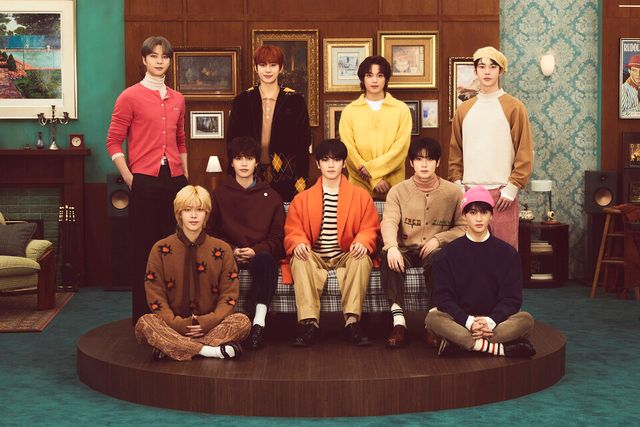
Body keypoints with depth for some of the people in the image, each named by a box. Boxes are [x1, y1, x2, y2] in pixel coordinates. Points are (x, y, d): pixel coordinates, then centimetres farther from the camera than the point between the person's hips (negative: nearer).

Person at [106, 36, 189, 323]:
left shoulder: (177, 100, 14)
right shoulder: (130, 97, -1)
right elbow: (113, 142, -3)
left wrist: (185, 178, 15)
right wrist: (129, 179, -9)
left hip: (174, 180, 5)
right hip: (144, 180, -5)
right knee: (143, 247, 0)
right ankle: (143, 318, 7)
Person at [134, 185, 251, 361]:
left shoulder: (221, 249, 5)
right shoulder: (161, 249, 4)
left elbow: (229, 294, 2)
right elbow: (155, 295, 0)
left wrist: (209, 321, -15)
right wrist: (177, 324, -15)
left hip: (210, 325, 1)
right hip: (173, 325, -1)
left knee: (242, 322, -28)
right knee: (144, 323, -32)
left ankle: (170, 347, -29)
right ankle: (212, 350, -30)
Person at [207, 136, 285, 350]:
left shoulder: (270, 196, 15)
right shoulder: (220, 194, 16)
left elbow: (278, 236, 9)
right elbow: (212, 232, 10)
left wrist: (256, 250, -10)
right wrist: (231, 250, -8)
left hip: (261, 253, 0)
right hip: (229, 253, 1)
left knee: (265, 260, -37)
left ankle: (259, 322, -44)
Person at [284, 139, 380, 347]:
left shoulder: (361, 196, 12)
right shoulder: (302, 199, 14)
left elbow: (370, 228, 5)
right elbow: (292, 230, 6)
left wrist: (362, 242, -19)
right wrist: (299, 243, -19)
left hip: (346, 257, 0)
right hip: (314, 257, 1)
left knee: (362, 258, -33)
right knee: (300, 259, -33)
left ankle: (352, 320, -40)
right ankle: (309, 322, -43)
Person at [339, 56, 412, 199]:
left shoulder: (402, 109, 4)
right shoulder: (349, 111, 5)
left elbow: (401, 147, -4)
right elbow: (349, 149, -3)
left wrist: (371, 168, -15)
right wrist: (374, 180, -12)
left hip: (393, 186, 0)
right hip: (360, 186, 0)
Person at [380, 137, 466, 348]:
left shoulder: (452, 192, 6)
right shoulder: (398, 191, 4)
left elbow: (462, 228, 3)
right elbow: (389, 222, -13)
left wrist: (439, 239, -14)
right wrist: (392, 246, -34)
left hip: (436, 251, -1)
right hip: (405, 249, 1)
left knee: (437, 259, -36)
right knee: (389, 257, -32)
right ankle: (398, 320, -34)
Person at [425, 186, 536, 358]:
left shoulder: (508, 253, 7)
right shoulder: (448, 254, 5)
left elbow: (512, 297, 0)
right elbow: (443, 297, -4)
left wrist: (490, 322, -20)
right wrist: (468, 322, -21)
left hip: (496, 320, 1)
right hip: (460, 320, -1)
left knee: (526, 319, -28)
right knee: (433, 317, -31)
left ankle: (458, 342, -33)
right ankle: (500, 348, -37)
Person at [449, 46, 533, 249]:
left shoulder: (514, 107, 1)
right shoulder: (464, 109, 13)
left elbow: (525, 153, -3)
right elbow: (455, 153, 15)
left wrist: (512, 187, -8)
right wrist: (457, 184, 5)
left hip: (501, 193, -4)